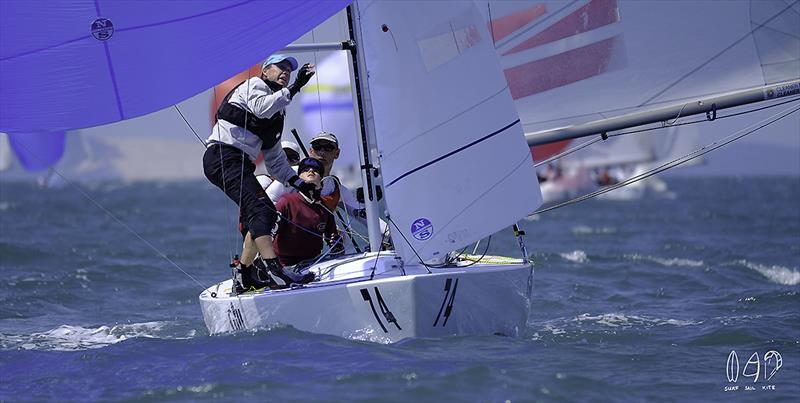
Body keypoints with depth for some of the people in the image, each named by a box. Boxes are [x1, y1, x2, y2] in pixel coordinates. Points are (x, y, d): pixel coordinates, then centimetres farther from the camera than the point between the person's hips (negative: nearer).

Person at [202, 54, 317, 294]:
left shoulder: (277, 113, 29)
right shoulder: (254, 85, 5)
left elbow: (275, 161, 29)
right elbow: (261, 108, -21)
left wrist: (300, 184, 18)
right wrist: (295, 88, -23)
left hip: (240, 165, 10)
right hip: (223, 155, -10)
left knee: (268, 215, 8)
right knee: (258, 208, -24)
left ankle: (243, 275, 14)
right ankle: (272, 269, -38)